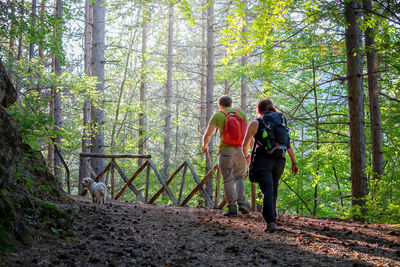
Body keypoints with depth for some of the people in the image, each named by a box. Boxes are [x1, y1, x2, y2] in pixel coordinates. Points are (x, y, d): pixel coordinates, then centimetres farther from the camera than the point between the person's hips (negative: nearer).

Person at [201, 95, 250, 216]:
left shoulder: (217, 115, 2)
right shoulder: (241, 113, 10)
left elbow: (207, 134, -4)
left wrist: (205, 145, 16)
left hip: (225, 151, -3)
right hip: (240, 150, 3)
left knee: (228, 181, 4)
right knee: (239, 178, 18)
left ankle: (232, 208, 0)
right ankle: (242, 203, 2)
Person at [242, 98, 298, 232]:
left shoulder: (255, 123, 2)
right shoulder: (280, 122, 13)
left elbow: (244, 145, 3)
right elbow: (288, 145, 10)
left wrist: (246, 156, 22)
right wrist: (294, 162, 13)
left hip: (262, 160, -4)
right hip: (279, 161, 4)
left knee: (267, 191, -10)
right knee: (273, 190, 19)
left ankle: (271, 222, -23)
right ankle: (272, 217, 25)